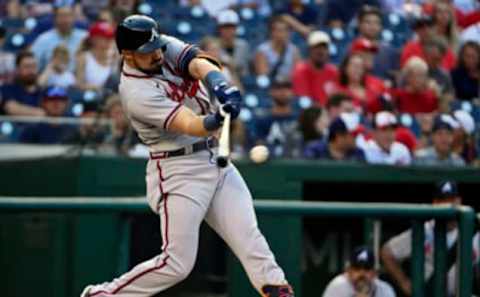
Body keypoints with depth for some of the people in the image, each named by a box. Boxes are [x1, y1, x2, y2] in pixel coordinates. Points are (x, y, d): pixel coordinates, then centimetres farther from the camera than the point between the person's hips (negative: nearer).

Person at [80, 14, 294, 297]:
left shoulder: (168, 48, 0)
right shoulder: (136, 93, -20)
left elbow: (199, 63, -19)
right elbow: (189, 125, -30)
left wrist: (220, 86, -40)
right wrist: (217, 120, -51)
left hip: (216, 158, 7)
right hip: (179, 171, -7)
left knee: (249, 237, -3)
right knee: (177, 263, -6)